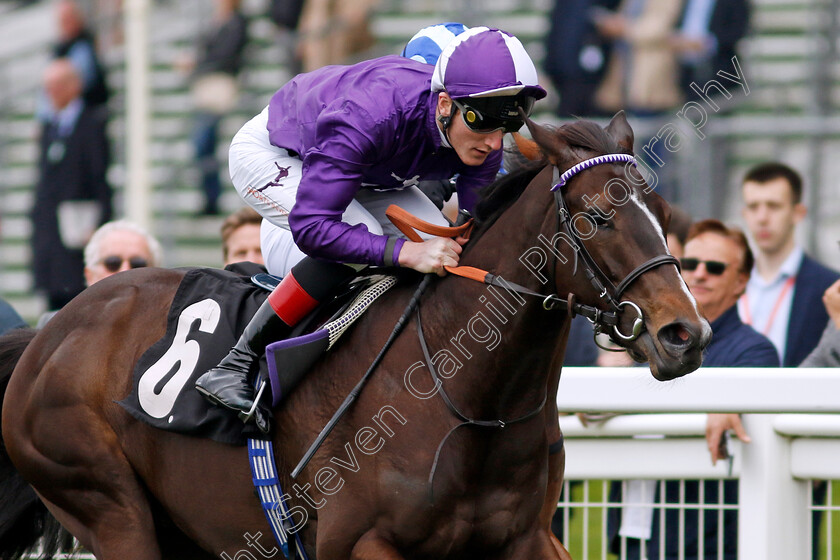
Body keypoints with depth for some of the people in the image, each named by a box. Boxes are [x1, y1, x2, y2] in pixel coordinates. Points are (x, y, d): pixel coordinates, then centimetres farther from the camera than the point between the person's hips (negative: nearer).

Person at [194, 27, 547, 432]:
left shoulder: (482, 139, -25)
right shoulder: (373, 114, -44)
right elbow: (310, 225, -46)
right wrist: (405, 251, -54)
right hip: (271, 154, -7)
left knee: (443, 245, -13)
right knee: (357, 242, -31)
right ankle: (237, 366, -23)